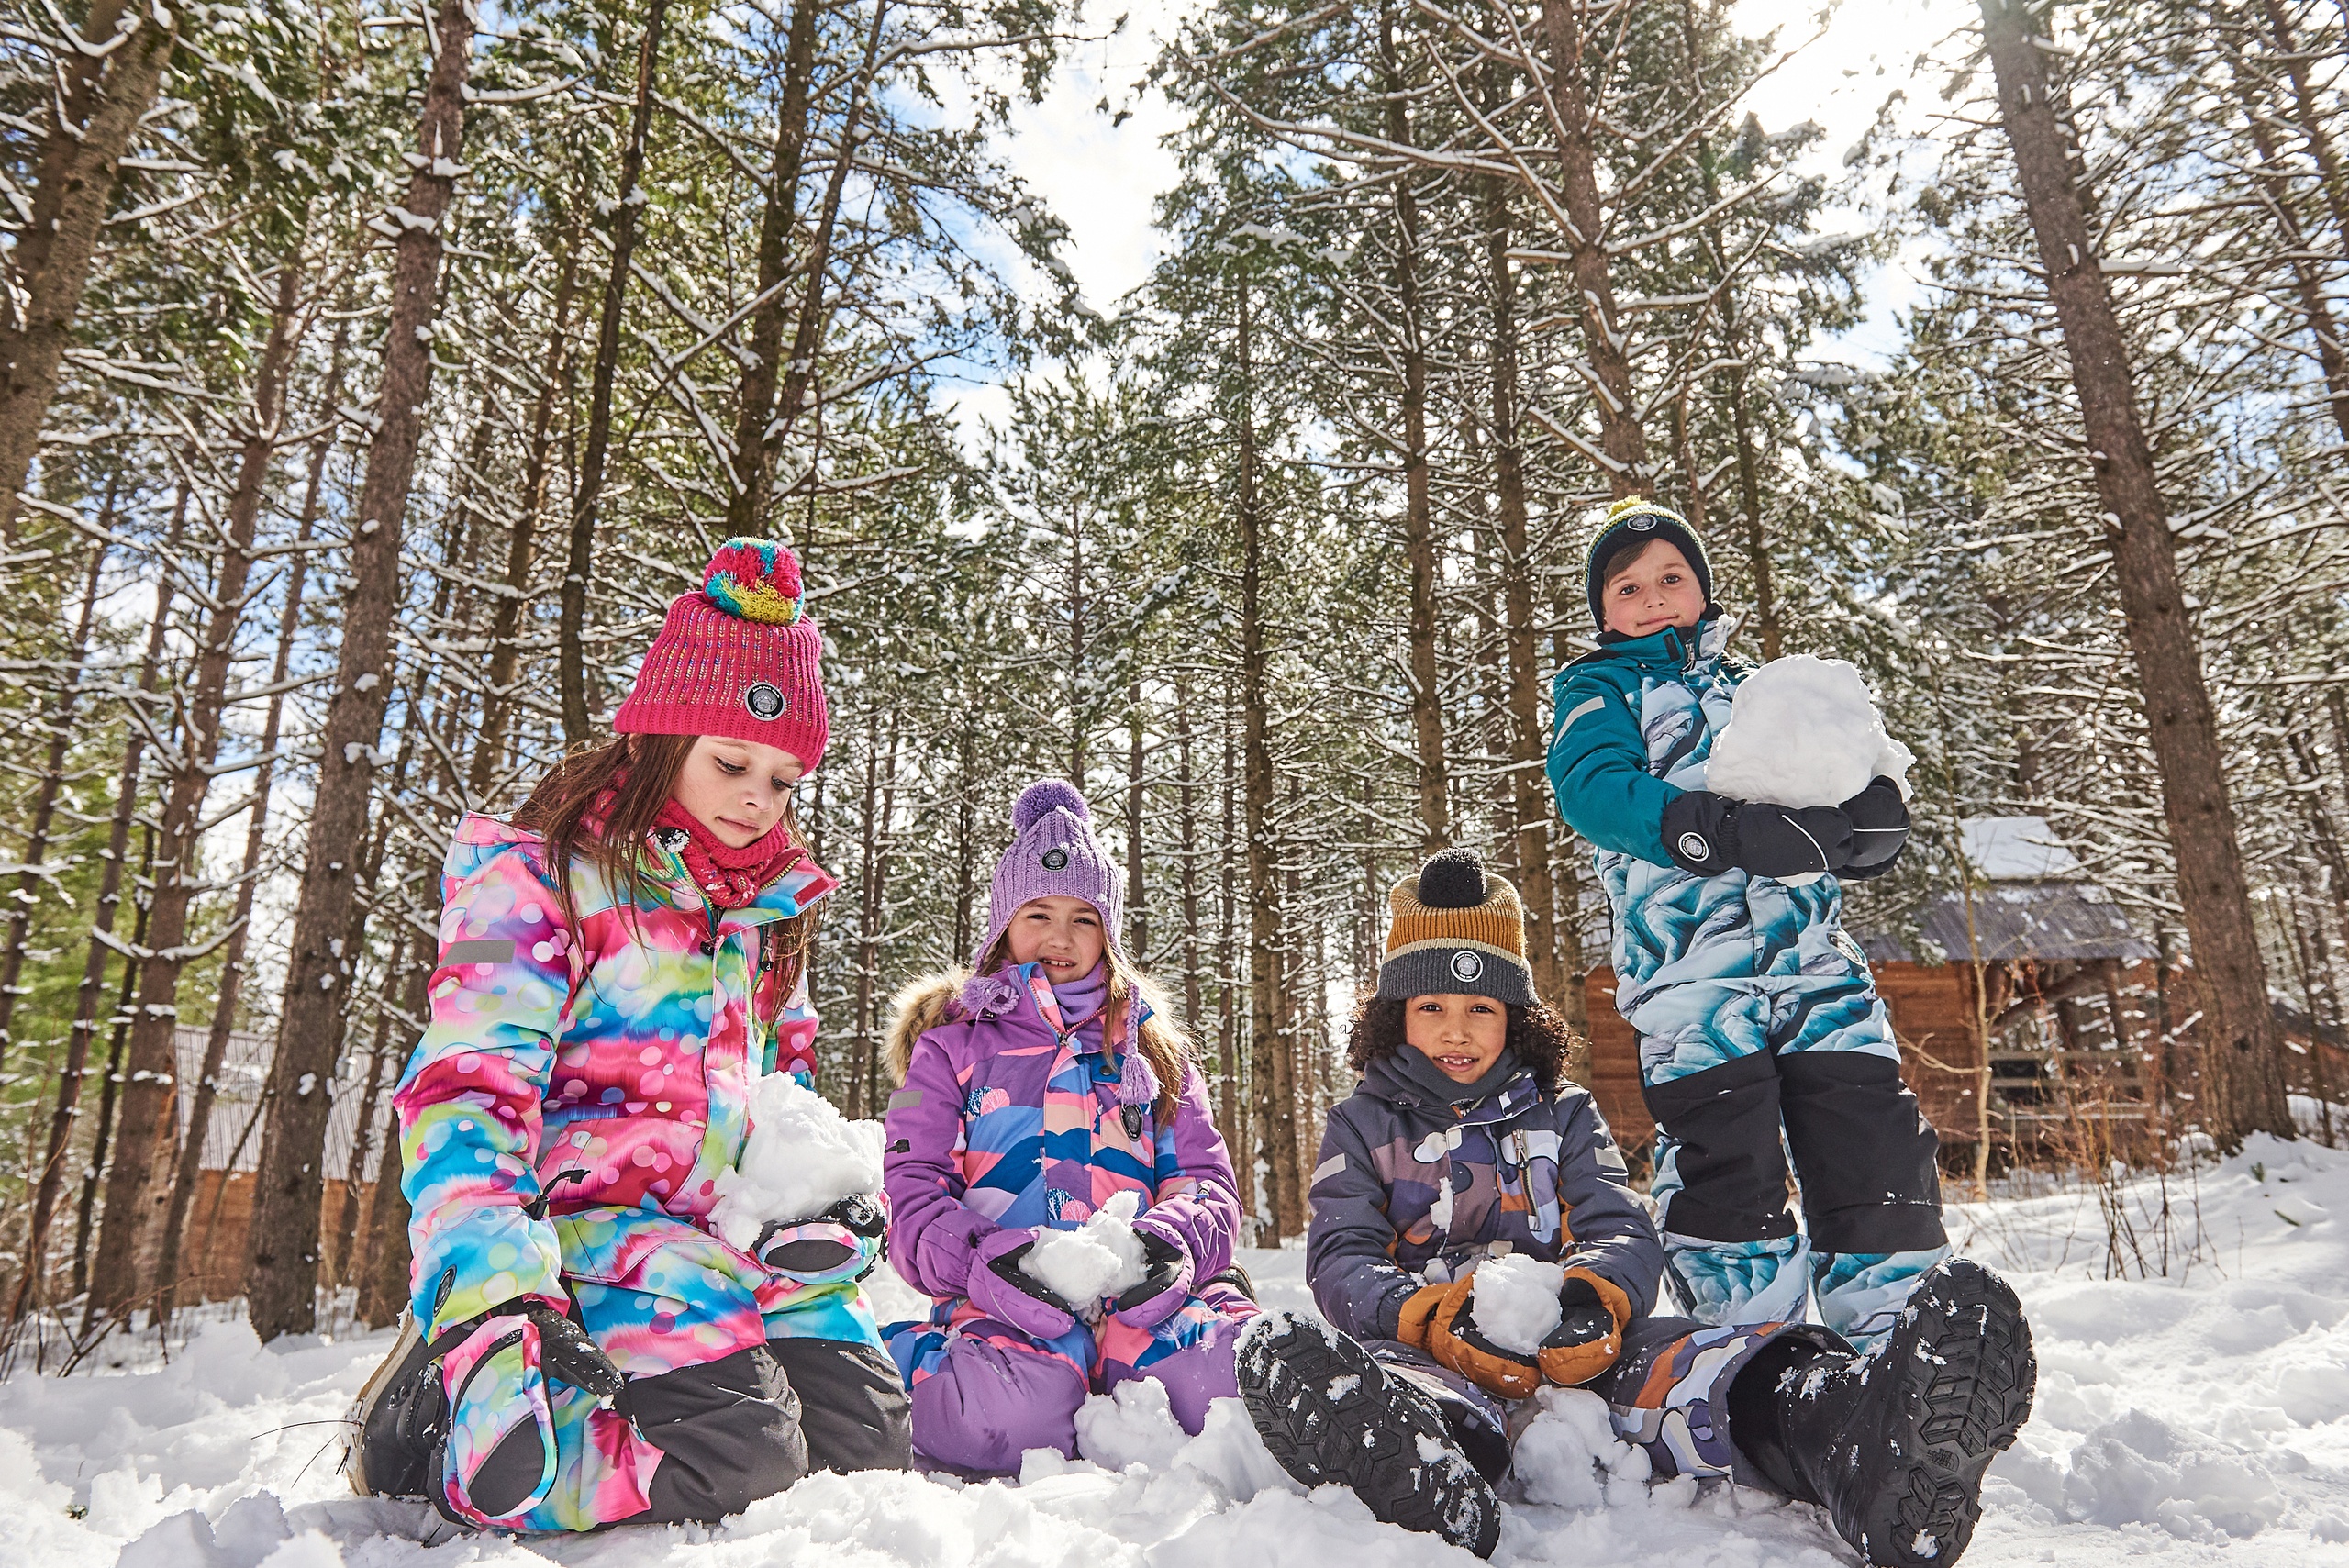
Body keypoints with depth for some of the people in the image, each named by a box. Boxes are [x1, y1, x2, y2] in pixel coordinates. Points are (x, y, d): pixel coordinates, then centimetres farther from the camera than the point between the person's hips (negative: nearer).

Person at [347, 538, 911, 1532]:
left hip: (727, 1232, 7)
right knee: (739, 1452, -26)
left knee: (868, 1435, -8)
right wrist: (490, 1293, -27)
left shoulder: (770, 908, 18)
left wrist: (832, 1199, 3)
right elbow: (466, 1086, -14)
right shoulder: (535, 874, -3)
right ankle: (433, 1421, -4)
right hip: (580, 1210, -7)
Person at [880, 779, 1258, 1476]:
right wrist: (984, 1256, -18)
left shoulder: (1155, 1050, 25)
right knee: (1002, 1417, -37)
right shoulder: (951, 1046, 16)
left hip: (1143, 1297, 2)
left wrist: (1170, 1239, -11)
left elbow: (1206, 1181, 15)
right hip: (1006, 1299, -2)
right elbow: (911, 1191, 5)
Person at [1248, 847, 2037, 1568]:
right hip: (1427, 1363, -1)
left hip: (1570, 1348, 2)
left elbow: (1624, 1232, 7)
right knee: (1285, 1354, -38)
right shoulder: (1360, 1127, 16)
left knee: (1730, 1365, -33)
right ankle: (1434, 1490, -70)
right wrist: (1432, 1317, -21)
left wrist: (1597, 1294, -20)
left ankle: (1870, 1447, -66)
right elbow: (1343, 1262, 2)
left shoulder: (1562, 1114, 22)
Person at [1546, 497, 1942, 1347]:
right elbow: (1592, 788, -9)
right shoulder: (1598, 691, 13)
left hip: (1813, 959, 4)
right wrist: (1726, 830, -23)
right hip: (1689, 965, -4)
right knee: (1727, 1171, -5)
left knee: (1879, 1152, -1)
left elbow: (1853, 789, 19)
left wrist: (1869, 815, -7)